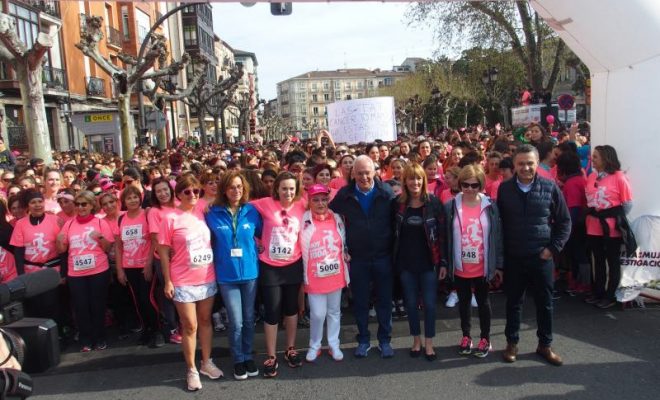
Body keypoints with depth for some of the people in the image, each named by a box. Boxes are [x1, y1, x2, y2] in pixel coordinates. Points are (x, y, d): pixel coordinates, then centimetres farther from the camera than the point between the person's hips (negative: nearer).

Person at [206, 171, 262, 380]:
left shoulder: (251, 211, -3)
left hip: (250, 271, 2)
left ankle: (248, 356, 33)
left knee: (249, 319, 14)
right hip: (226, 274, -1)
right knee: (236, 322, 3)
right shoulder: (213, 213, -6)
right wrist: (221, 254, -2)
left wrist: (256, 252, -1)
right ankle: (238, 360, 24)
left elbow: (262, 234, 8)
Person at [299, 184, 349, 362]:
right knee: (318, 314, 1)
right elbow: (300, 249, -6)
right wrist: (303, 276, -6)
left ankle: (334, 345, 30)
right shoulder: (304, 221, -11)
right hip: (315, 277, -3)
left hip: (335, 274, 3)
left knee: (334, 311, 15)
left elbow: (343, 246, 9)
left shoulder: (337, 219, 0)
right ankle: (314, 346, 23)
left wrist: (346, 273, 6)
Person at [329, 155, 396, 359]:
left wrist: (394, 249, -5)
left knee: (384, 300, 9)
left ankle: (385, 340, 26)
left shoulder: (386, 192, -5)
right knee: (360, 301, 10)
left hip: (383, 256, 0)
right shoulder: (344, 195, -3)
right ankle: (363, 340, 27)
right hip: (357, 258, 1)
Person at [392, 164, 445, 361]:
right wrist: (393, 260, 1)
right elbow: (393, 232, 5)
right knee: (411, 303, 11)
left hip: (428, 262, -2)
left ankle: (429, 343, 19)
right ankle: (416, 340, 27)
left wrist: (443, 261, -7)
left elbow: (442, 232, -4)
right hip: (406, 263, 2)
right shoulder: (398, 203, 0)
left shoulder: (434, 202, -6)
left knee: (429, 303, 4)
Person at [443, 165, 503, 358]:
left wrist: (498, 264, -2)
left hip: (482, 267, -1)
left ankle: (485, 338, 28)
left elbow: (497, 235, -2)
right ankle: (466, 336, 32)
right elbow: (446, 236, -1)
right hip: (459, 267, 1)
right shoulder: (451, 206, -5)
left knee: (483, 301, 14)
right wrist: (444, 263, 0)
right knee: (464, 301, 16)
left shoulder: (490, 206, -6)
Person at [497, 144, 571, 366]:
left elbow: (564, 221, 3)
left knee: (545, 303, 11)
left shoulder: (550, 187, -4)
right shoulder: (505, 188, -1)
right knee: (514, 302, 12)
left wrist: (554, 248, -5)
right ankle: (512, 342, 27)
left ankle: (545, 344, 28)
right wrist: (499, 256, 2)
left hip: (541, 257, 0)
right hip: (513, 257, 0)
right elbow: (498, 222, 4)